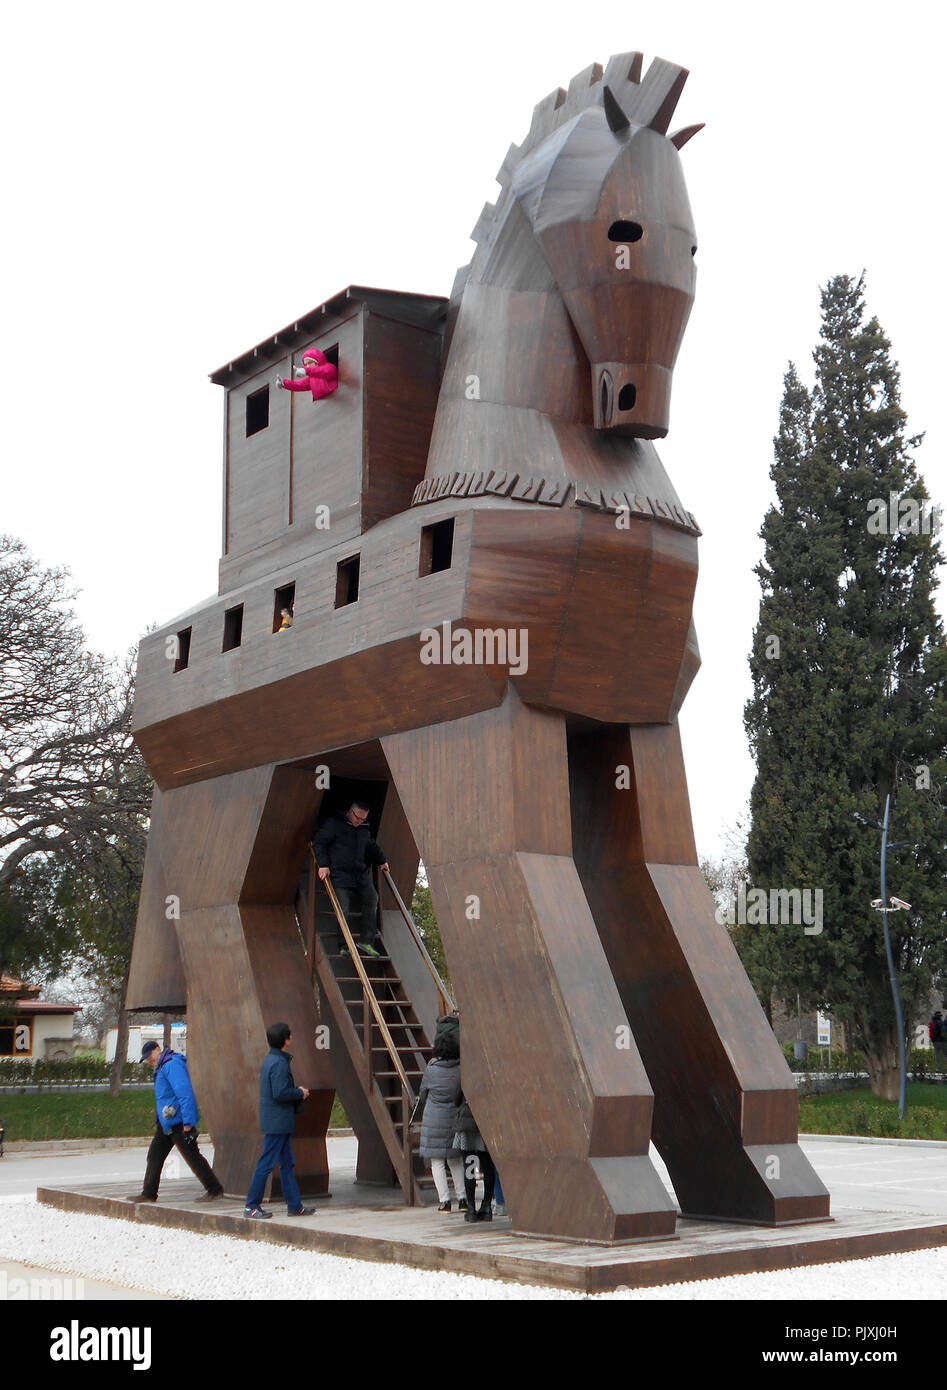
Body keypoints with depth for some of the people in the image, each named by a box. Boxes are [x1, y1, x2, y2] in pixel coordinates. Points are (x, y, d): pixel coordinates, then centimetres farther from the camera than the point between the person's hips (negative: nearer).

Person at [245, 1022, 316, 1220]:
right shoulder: (279, 1063, -18)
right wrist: (300, 1093, -8)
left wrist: (297, 1091, 11)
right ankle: (251, 1206, 1)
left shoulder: (269, 1060, 13)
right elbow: (281, 1093, -24)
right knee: (266, 1164, -4)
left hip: (277, 1122, 10)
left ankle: (295, 1205, 18)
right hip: (277, 1122, -10)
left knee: (287, 1164, 13)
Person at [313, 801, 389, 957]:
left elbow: (371, 846, 36)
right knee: (343, 909, -12)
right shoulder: (334, 824, -1)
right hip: (340, 874, -6)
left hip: (361, 874, 6)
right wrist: (323, 864, -12)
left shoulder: (364, 829, 18)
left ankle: (366, 941, -10)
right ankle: (344, 946, -3)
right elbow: (318, 842, -4)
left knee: (372, 899, -11)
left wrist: (381, 860, 25)